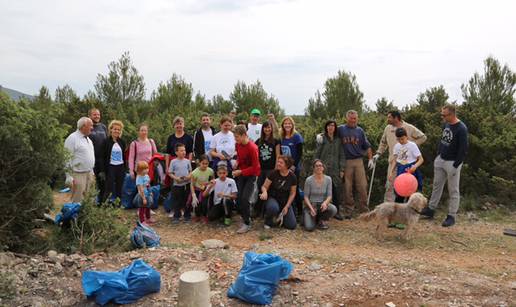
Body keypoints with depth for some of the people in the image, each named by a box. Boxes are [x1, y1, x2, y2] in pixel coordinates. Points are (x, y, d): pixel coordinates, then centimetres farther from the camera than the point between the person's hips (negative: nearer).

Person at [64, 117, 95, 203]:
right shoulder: (72, 138, -11)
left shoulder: (88, 139, 15)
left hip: (89, 174, 8)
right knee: (77, 201, -4)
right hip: (78, 175, -8)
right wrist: (69, 178, -19)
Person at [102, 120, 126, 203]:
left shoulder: (122, 142, 9)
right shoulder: (107, 142, -3)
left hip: (121, 167, 4)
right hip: (110, 167, -4)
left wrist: (125, 168, 9)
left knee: (119, 187, 8)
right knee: (110, 187, -2)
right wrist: (104, 169, -9)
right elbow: (104, 156, -4)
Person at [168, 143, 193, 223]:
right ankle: (176, 217, 17)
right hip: (177, 184, -2)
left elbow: (190, 171, 11)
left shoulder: (187, 161, 3)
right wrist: (176, 178, -16)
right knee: (176, 201, 5)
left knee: (187, 201, 9)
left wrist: (189, 176, -10)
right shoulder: (173, 162, -4)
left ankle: (187, 216, 22)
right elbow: (170, 173, -1)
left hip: (187, 184, 2)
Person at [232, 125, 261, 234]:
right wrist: (237, 162, -5)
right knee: (238, 198, 5)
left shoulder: (252, 148, -24)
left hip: (251, 175, -7)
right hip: (241, 174, 7)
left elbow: (255, 167, -20)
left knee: (245, 199, -13)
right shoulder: (238, 144, -3)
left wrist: (240, 172, -22)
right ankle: (245, 218, 22)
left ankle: (247, 224, 0)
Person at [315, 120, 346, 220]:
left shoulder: (338, 140, 11)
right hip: (324, 169, -2)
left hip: (335, 170, 3)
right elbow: (317, 155, 2)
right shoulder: (321, 139, 3)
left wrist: (342, 169, 5)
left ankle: (337, 212, 13)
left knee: (337, 190, 1)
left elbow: (342, 155, 11)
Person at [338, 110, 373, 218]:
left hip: (358, 161, 1)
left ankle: (364, 209, 11)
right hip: (346, 162, -1)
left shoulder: (360, 131, 11)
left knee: (362, 186, 0)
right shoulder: (341, 129, 5)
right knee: (347, 188, 3)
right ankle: (349, 210, 12)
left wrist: (370, 159, 6)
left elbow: (367, 146, 14)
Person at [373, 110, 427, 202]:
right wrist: (378, 153, 9)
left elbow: (423, 137, -1)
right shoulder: (388, 128, 5)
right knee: (390, 185, 0)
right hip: (393, 161, 3)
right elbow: (383, 142, 17)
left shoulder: (409, 128, -7)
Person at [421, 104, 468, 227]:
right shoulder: (447, 124, 3)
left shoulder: (461, 129, -20)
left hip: (452, 163, -8)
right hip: (440, 160, 8)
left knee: (453, 190, 4)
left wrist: (455, 166, -18)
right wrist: (438, 155, 14)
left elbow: (463, 150, -19)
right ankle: (431, 209, 27)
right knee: (437, 185, 16)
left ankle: (451, 216, 13)